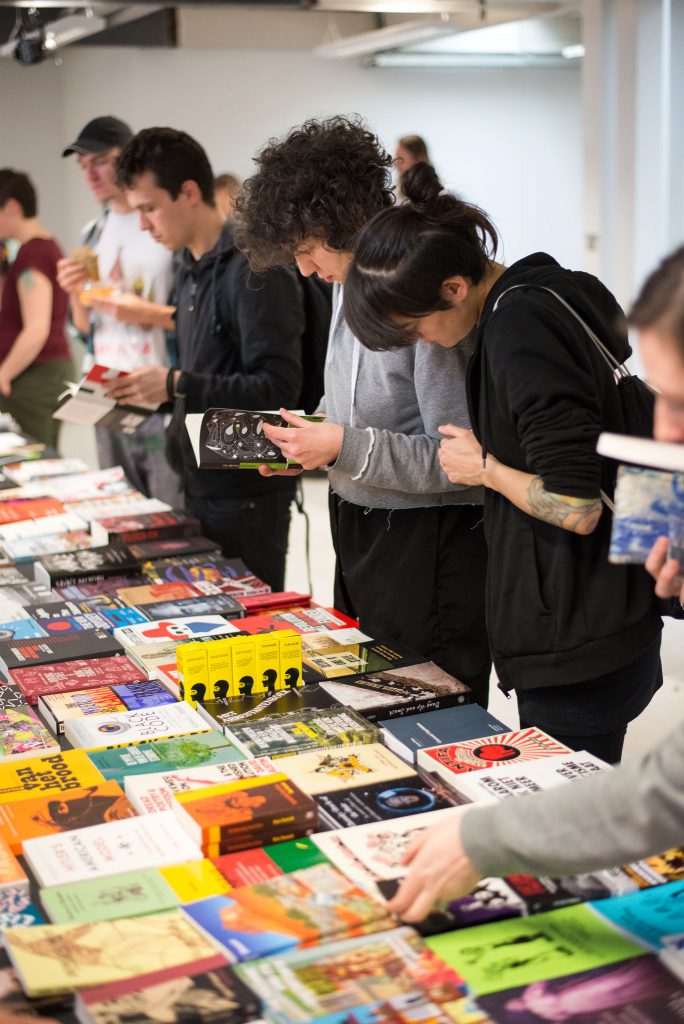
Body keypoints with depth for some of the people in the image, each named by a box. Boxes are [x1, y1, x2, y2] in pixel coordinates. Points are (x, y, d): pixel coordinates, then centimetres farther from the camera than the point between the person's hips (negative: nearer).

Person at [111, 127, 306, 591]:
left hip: (247, 494, -8)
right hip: (201, 484, 8)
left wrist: (176, 384, -24)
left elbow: (278, 388, -22)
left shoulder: (254, 270, -16)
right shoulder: (190, 271, 11)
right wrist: (149, 388, 4)